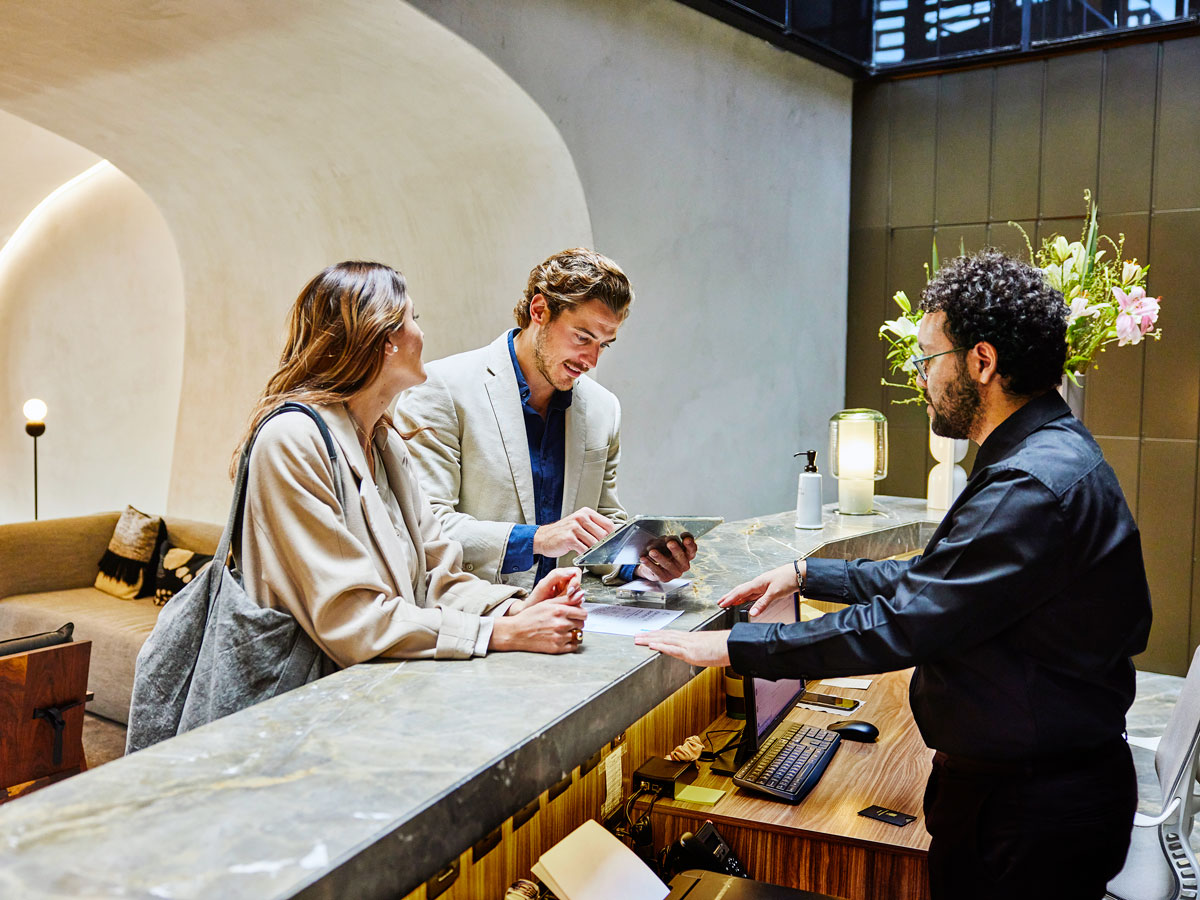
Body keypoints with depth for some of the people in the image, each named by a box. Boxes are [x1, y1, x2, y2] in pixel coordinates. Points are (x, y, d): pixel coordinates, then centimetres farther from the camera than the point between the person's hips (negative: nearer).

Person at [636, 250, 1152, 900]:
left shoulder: (1039, 487, -27)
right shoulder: (1042, 457, 8)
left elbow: (901, 625, -27)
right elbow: (928, 583, 15)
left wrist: (734, 647, -21)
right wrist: (806, 575, 11)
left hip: (1033, 811, -9)